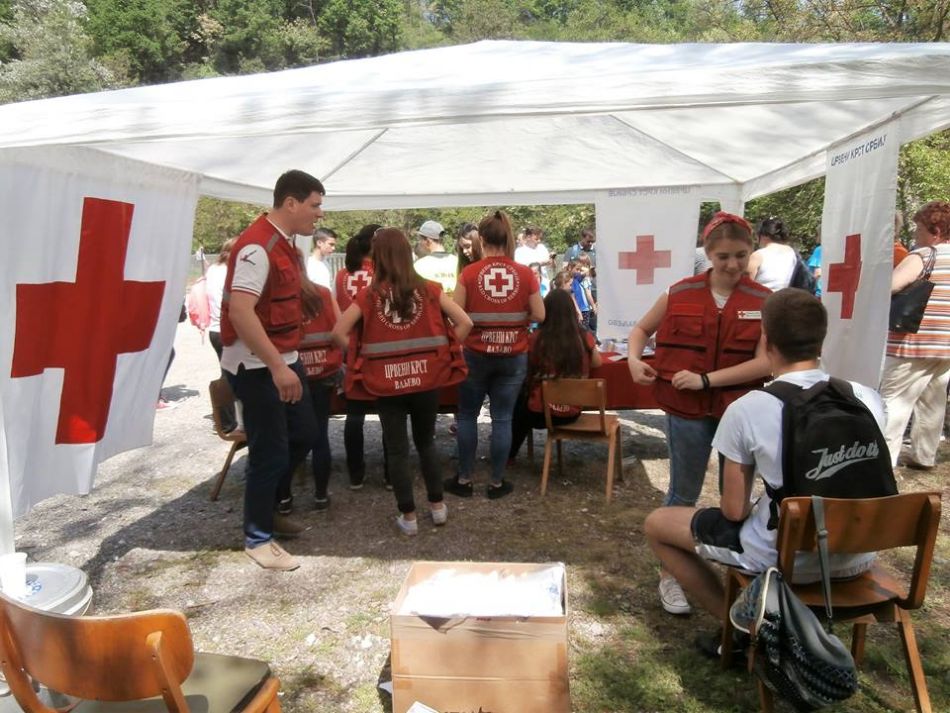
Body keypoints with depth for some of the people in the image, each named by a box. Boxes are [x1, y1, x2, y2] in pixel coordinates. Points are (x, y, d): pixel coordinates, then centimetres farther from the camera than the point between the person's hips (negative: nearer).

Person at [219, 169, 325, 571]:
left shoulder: (285, 243, 11)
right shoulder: (257, 245, -21)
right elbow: (240, 312, -30)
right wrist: (277, 367, -31)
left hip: (283, 358, 10)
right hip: (256, 365, -10)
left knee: (304, 434, 17)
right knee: (271, 451, -1)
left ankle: (266, 508, 35)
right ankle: (257, 537, 17)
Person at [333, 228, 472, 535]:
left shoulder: (369, 295, -4)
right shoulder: (428, 289, -1)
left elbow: (338, 332, -8)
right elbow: (465, 323, -4)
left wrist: (362, 355, 3)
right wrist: (444, 353, 6)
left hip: (387, 383, -1)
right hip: (426, 380, 2)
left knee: (397, 450, 10)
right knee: (426, 442, 21)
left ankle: (408, 517, 17)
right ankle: (438, 506, 27)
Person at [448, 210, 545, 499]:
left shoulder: (469, 273, -9)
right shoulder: (525, 273, -4)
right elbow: (539, 316, -1)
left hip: (476, 354, -1)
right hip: (513, 356, 1)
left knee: (467, 415, 14)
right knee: (502, 418, 9)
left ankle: (464, 479, 21)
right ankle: (497, 482, 17)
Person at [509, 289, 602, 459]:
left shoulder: (535, 338, -15)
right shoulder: (585, 337, -7)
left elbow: (527, 371, 1)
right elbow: (597, 363, 13)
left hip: (541, 412, -3)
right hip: (572, 412, 4)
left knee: (518, 406, 32)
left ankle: (508, 455, 50)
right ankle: (510, 453, 48)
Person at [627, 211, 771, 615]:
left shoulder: (764, 302, -4)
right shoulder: (681, 293, -2)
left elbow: (765, 362, -12)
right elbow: (642, 329, 12)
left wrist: (706, 379, -18)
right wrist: (634, 359, -8)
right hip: (688, 409, 0)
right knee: (683, 494, 11)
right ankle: (669, 574, 26)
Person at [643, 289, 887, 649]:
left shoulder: (746, 409, -19)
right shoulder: (868, 398, -7)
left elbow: (733, 510, -12)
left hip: (784, 557, -5)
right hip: (855, 556, 5)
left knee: (656, 525, 14)